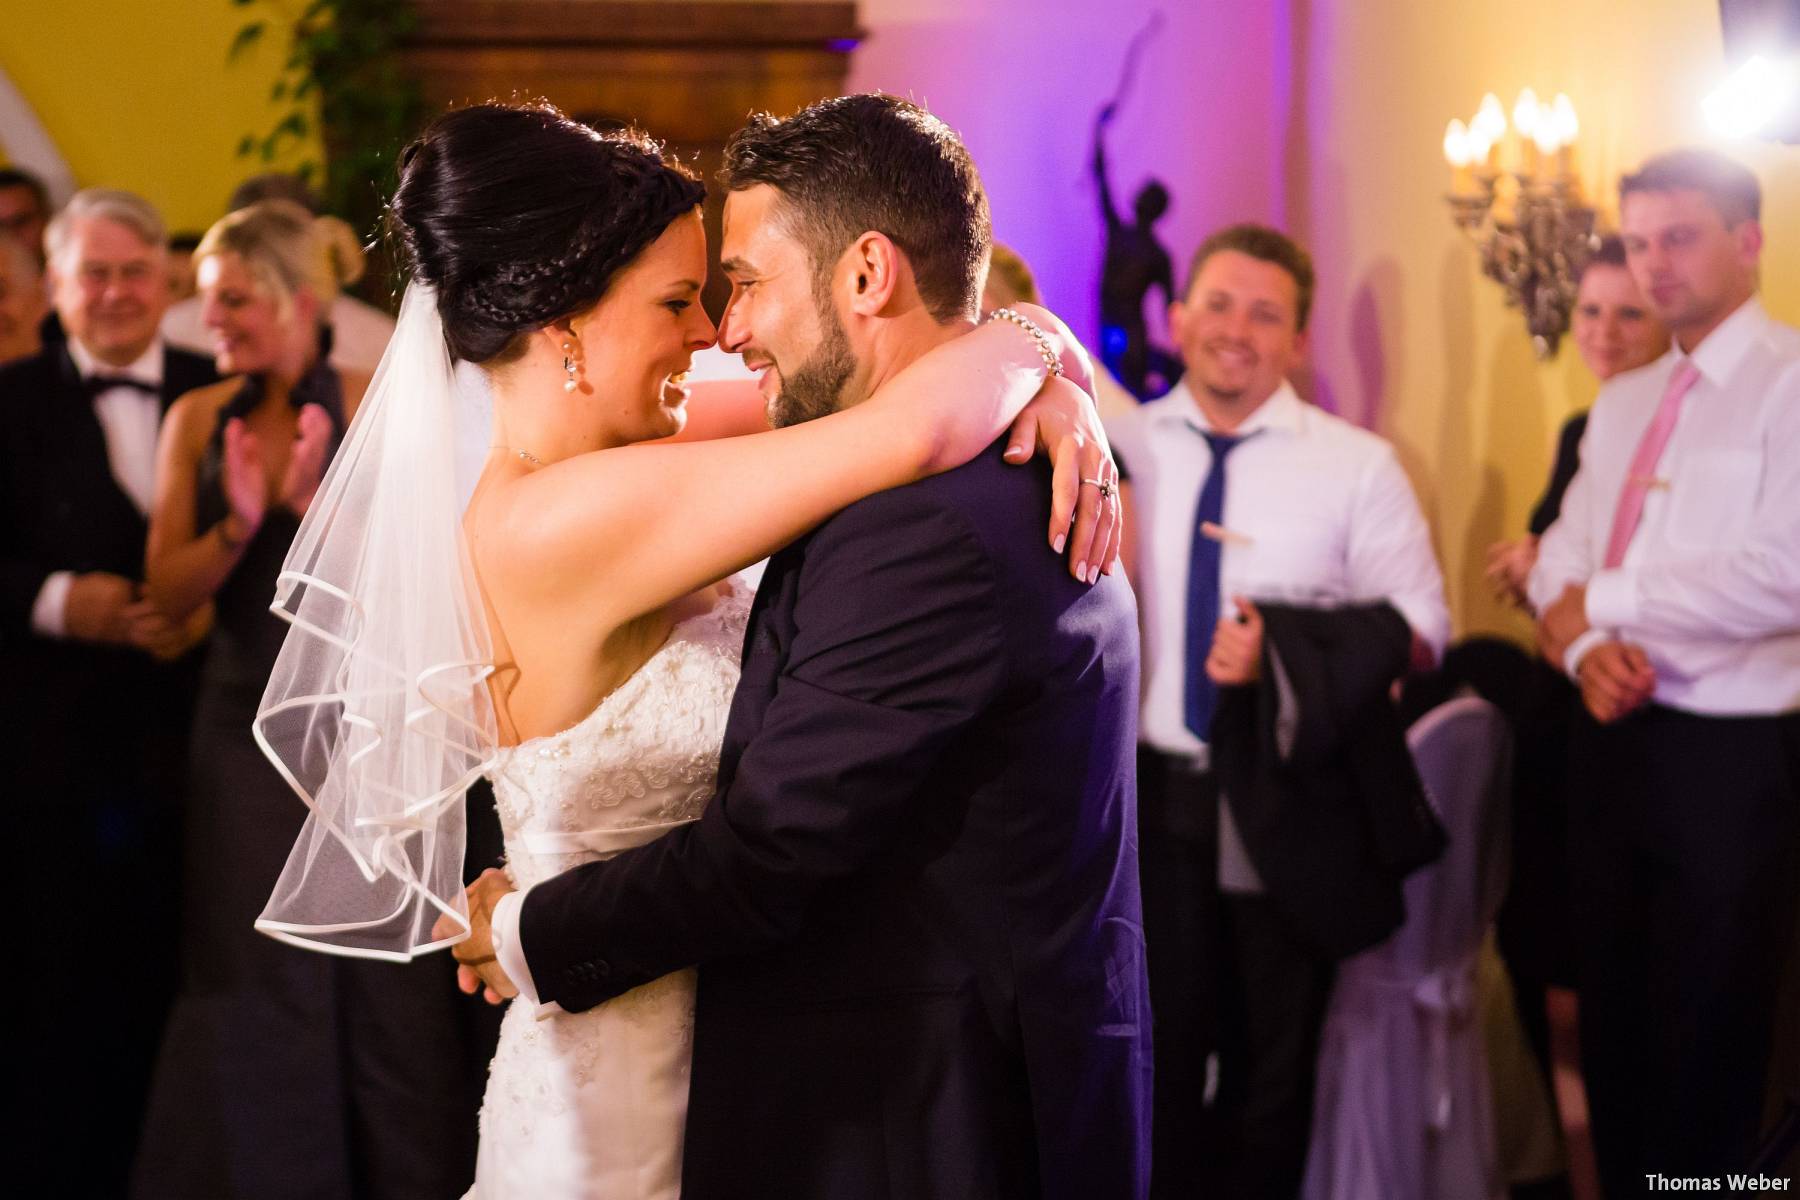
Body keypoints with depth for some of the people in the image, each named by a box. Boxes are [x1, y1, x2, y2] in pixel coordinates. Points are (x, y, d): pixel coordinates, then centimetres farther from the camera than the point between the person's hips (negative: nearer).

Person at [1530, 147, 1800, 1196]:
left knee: (1708, 1049, 5)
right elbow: (1560, 563, 10)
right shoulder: (1622, 402, 13)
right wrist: (1583, 645, -14)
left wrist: (1596, 598, -12)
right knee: (1616, 1028, 16)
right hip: (1616, 739, 7)